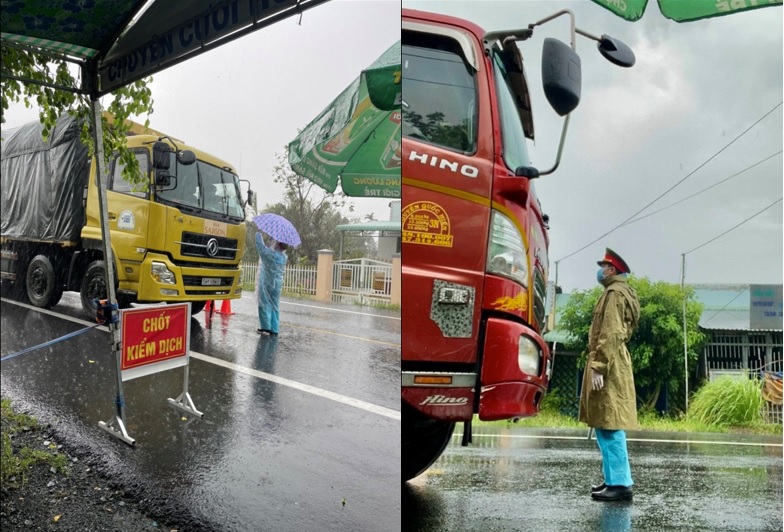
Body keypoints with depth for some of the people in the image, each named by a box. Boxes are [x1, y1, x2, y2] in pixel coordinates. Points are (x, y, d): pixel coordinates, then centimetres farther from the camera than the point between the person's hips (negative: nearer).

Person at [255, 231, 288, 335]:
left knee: (265, 304, 2)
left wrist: (258, 234, -4)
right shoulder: (284, 257, 4)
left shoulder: (270, 254, -17)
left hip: (266, 283, -6)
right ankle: (274, 328, 9)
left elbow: (260, 246, -17)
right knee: (275, 306, 9)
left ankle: (265, 326, 1)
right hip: (277, 284, 6)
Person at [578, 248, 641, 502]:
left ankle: (620, 484, -7)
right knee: (606, 426, 14)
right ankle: (614, 479, 20)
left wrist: (598, 368, -22)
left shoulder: (614, 292, -10)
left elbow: (610, 334, -20)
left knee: (609, 426, -9)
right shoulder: (621, 292, 21)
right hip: (613, 365, 10)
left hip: (608, 367, -10)